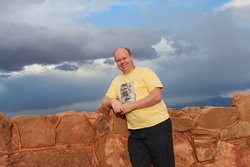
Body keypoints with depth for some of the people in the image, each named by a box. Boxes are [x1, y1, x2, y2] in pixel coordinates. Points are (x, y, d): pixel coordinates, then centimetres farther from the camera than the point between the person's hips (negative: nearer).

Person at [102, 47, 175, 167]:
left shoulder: (145, 72, -1)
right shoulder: (117, 81, 17)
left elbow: (157, 96, -12)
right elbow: (105, 101, 15)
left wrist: (131, 106, -16)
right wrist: (112, 101, -9)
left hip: (158, 126, -5)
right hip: (135, 132, 5)